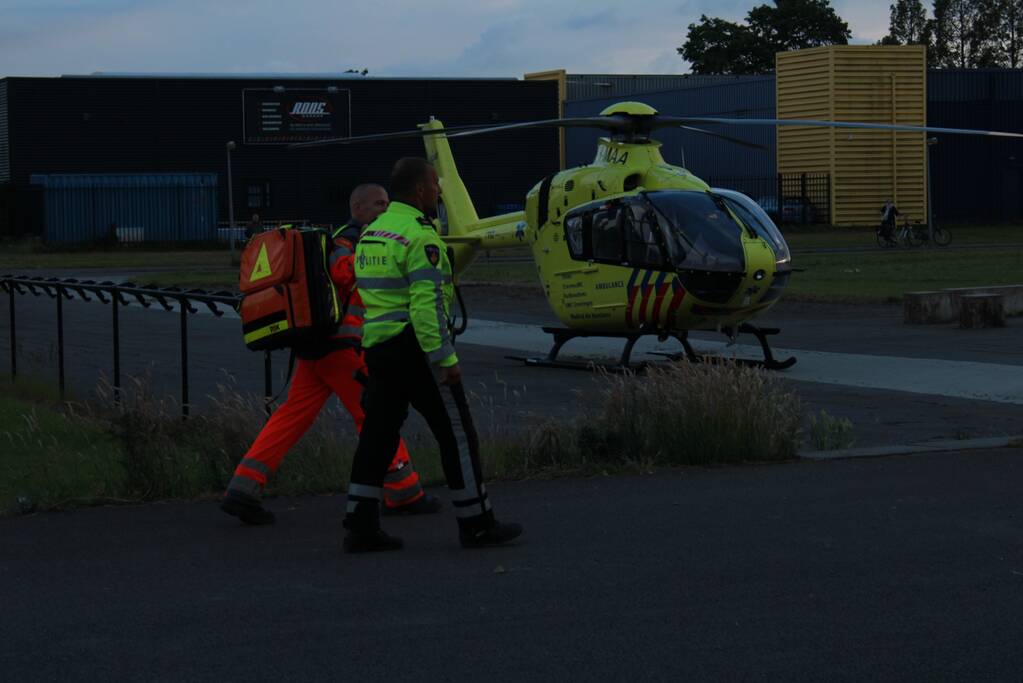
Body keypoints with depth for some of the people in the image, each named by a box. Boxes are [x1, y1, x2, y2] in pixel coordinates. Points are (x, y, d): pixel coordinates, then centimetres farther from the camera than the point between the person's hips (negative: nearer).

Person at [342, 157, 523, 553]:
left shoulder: (372, 233, 14)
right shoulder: (419, 236, -14)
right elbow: (427, 304, -21)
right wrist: (446, 358, -20)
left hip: (378, 345, 8)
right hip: (415, 346, -8)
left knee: (378, 434, 8)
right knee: (456, 432, 1)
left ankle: (360, 527, 4)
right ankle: (476, 524, 6)